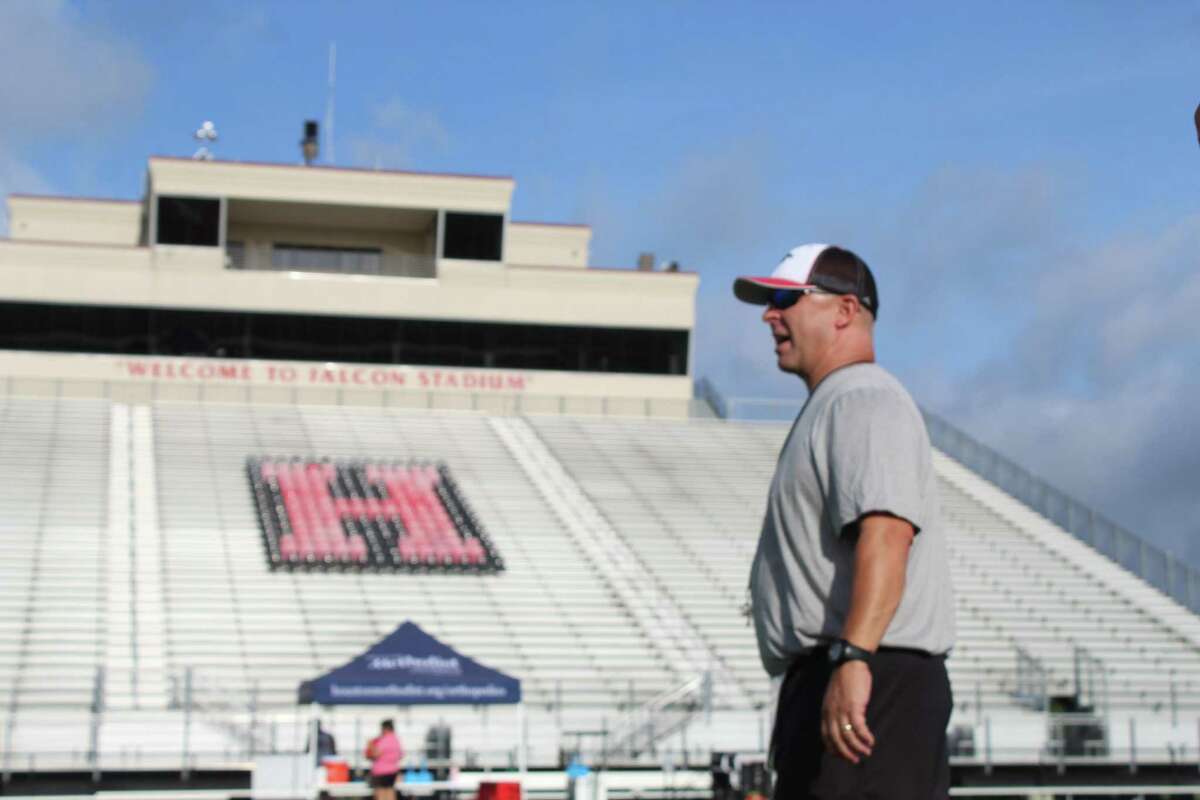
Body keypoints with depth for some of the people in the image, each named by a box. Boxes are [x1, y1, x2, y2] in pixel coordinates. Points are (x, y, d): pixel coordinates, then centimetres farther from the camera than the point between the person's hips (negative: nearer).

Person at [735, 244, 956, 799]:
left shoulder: (865, 401, -9)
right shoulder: (828, 407, 25)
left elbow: (886, 535, -25)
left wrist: (852, 657, -34)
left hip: (871, 684, -11)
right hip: (824, 683, 11)